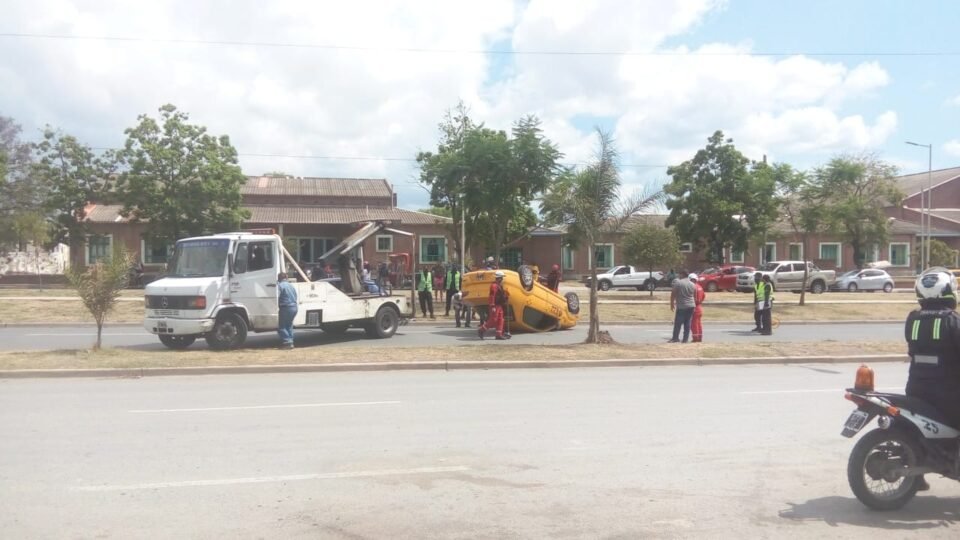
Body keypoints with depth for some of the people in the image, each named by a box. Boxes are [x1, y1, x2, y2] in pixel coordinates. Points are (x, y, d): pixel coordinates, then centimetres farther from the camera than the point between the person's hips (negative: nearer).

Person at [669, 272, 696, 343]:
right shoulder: (692, 284, 7)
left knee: (678, 323, 1)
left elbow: (673, 294, -8)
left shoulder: (678, 283, -9)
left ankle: (675, 338, 3)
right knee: (687, 324, 7)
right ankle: (686, 339, 8)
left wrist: (672, 304, 2)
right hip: (691, 306, 5)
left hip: (681, 306, -5)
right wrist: (695, 304, 23)